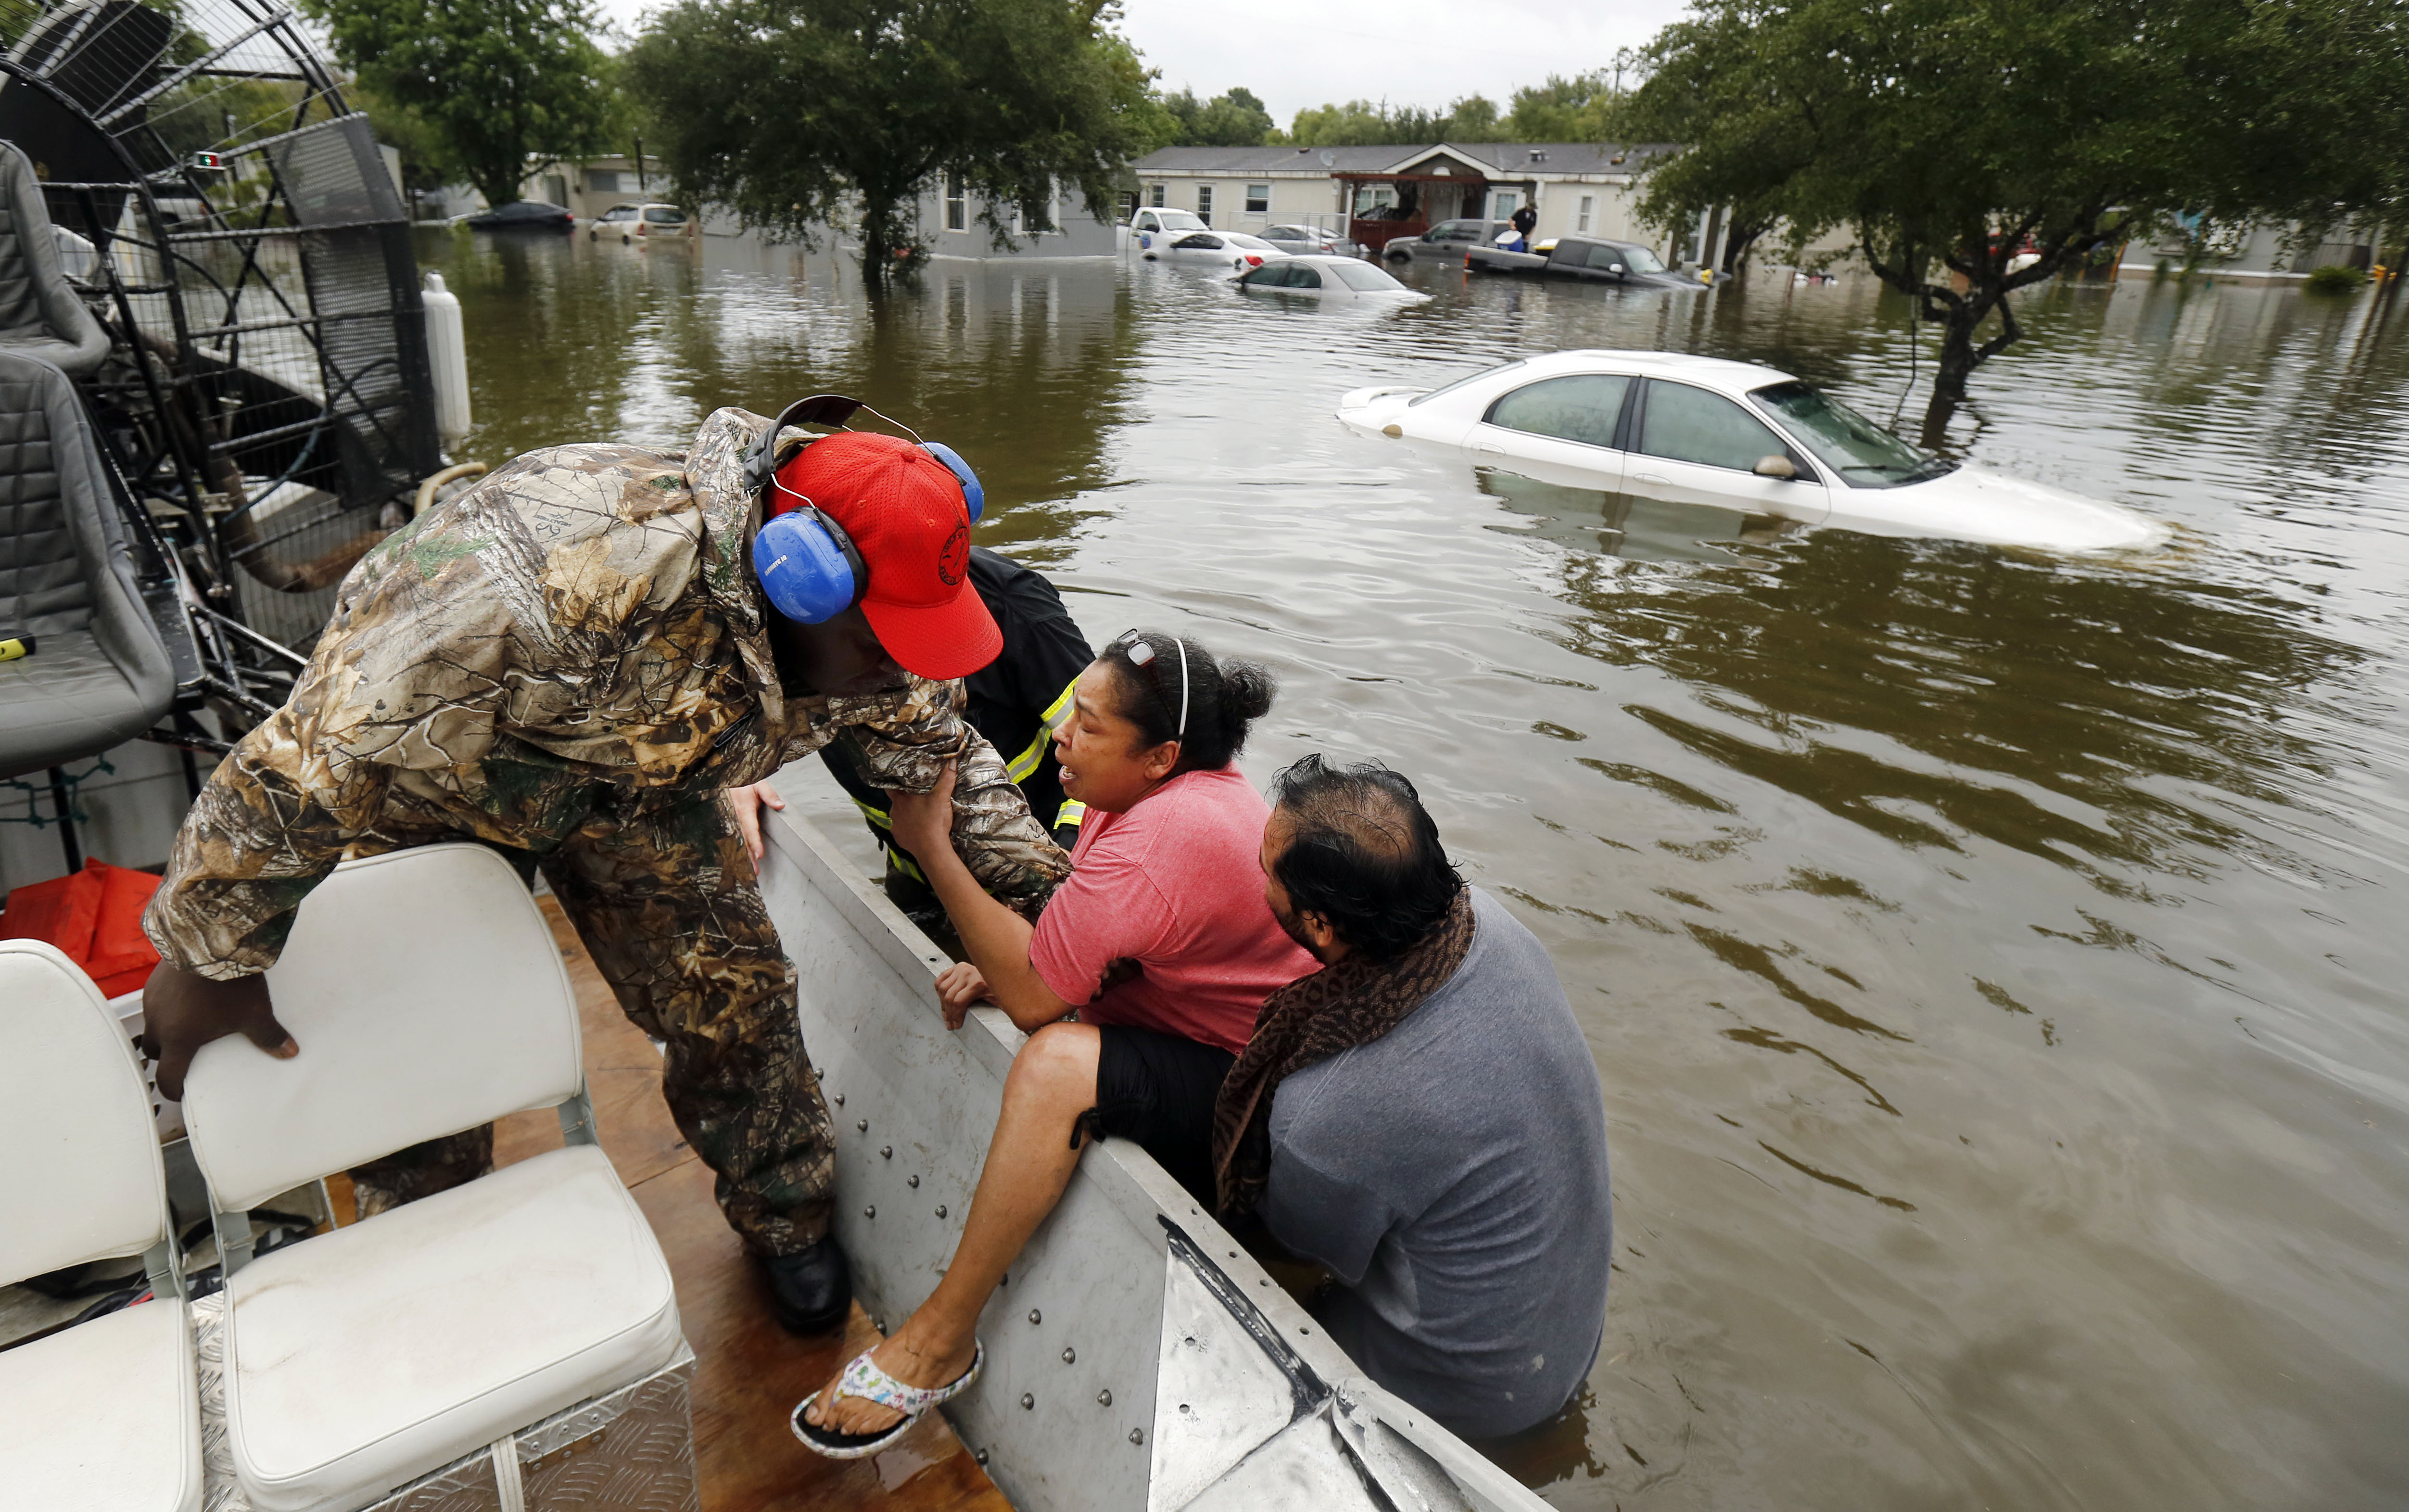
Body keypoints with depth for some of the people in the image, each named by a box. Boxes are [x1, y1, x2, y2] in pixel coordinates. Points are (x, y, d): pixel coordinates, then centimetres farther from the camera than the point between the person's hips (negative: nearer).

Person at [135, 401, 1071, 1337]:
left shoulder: (859, 637, -23)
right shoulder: (580, 570, -46)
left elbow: (940, 749, -2)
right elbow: (316, 755, -36)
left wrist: (1040, 880, -12)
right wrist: (210, 956, -24)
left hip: (638, 780, 4)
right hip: (430, 772, -3)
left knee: (732, 1001, -1)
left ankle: (786, 1223, 24)